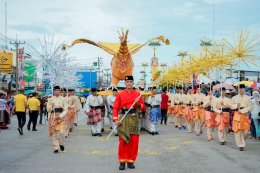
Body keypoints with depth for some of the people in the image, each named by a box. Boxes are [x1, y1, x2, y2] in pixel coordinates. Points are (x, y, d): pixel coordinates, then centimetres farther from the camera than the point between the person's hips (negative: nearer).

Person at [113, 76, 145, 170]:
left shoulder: (137, 94, 7)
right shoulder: (120, 94, 4)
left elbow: (143, 107, 9)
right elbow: (115, 107, 0)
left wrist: (138, 104, -12)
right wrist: (116, 119, -11)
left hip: (134, 119, 1)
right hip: (124, 119, -1)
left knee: (134, 141, 0)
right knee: (123, 140, -3)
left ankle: (131, 161, 11)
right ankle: (122, 161, 7)